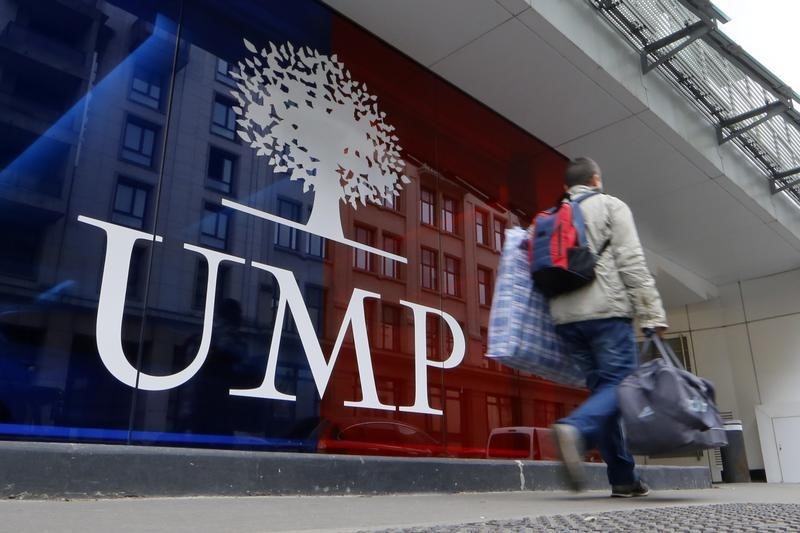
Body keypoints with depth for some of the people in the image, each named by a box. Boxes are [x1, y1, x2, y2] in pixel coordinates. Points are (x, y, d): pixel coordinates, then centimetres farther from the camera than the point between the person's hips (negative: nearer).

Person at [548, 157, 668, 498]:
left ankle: (623, 478, 7)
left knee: (602, 388, 9)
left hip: (565, 316, 6)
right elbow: (632, 263, -5)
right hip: (605, 309, -6)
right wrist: (652, 315, -8)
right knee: (622, 383, -7)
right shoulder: (611, 206, 6)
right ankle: (575, 429, -35)